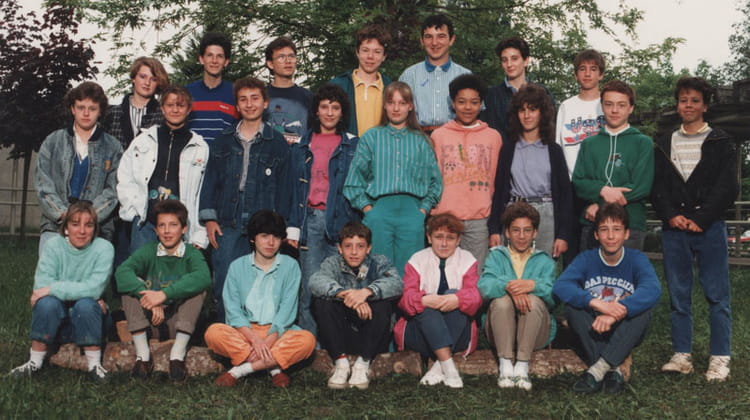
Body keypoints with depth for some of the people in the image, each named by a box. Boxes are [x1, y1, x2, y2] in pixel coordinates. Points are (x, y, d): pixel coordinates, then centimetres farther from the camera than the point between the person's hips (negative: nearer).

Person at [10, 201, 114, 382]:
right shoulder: (54, 245, -6)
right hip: (57, 320, 1)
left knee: (86, 304, -31)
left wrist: (53, 289, -24)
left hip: (87, 320, -1)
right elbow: (41, 284, -19)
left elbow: (95, 289, -24)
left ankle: (94, 364, -17)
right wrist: (80, 291, -25)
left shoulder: (104, 248, -11)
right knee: (47, 302, -28)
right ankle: (35, 362, -11)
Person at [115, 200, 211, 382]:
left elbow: (203, 277, -30)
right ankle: (142, 353, -22)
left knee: (198, 289, -23)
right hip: (148, 319, 2)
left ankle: (178, 353, -26)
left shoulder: (192, 254, -4)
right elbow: (121, 272, -22)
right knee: (133, 284, -18)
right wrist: (149, 298, -38)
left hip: (179, 319, -1)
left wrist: (164, 294, -39)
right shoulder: (148, 251, 0)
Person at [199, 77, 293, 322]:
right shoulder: (224, 141, 14)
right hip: (227, 226, 2)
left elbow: (284, 188, 5)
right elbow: (210, 180, 13)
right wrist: (209, 218, 2)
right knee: (224, 287, 0)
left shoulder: (277, 143, 7)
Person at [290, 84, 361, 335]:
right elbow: (293, 188, 14)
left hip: (341, 219, -1)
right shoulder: (301, 146, 15)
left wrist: (356, 224, -2)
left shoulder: (353, 145, 10)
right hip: (310, 218, 1)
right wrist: (293, 226, 5)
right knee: (310, 285, -2)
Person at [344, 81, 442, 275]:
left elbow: (435, 181, 13)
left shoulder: (421, 141, 15)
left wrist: (424, 209, 2)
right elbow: (354, 178, 9)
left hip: (412, 211, 1)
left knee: (408, 272, -2)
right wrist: (366, 207, 0)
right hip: (379, 210, 0)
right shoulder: (371, 137, 13)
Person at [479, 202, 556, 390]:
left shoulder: (544, 261, 15)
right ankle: (505, 365, -27)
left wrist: (534, 285, -29)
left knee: (534, 301, -28)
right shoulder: (496, 256, 14)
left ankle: (522, 366, -27)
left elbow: (554, 296, -7)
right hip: (500, 331, 0)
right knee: (501, 300, -28)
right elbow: (484, 286, -10)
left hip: (535, 332, 0)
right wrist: (508, 286, -31)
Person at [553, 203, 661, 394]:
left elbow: (653, 289, -28)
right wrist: (597, 303, -40)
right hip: (592, 333, 1)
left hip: (624, 334, 0)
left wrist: (617, 311, -43)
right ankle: (612, 370, -29)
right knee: (573, 307, -27)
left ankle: (598, 369, -32)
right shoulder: (586, 259, -4)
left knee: (643, 307, -29)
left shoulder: (636, 259, -6)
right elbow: (560, 286, -23)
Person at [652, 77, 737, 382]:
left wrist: (701, 220, -10)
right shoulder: (664, 145, 15)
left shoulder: (721, 142, 5)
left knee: (717, 295, -2)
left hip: (709, 227, -3)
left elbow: (728, 187, -2)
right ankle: (682, 356, 11)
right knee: (678, 295, 5)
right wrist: (671, 216, -6)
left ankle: (720, 359, 3)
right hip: (674, 228, 3)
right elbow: (656, 186, 9)